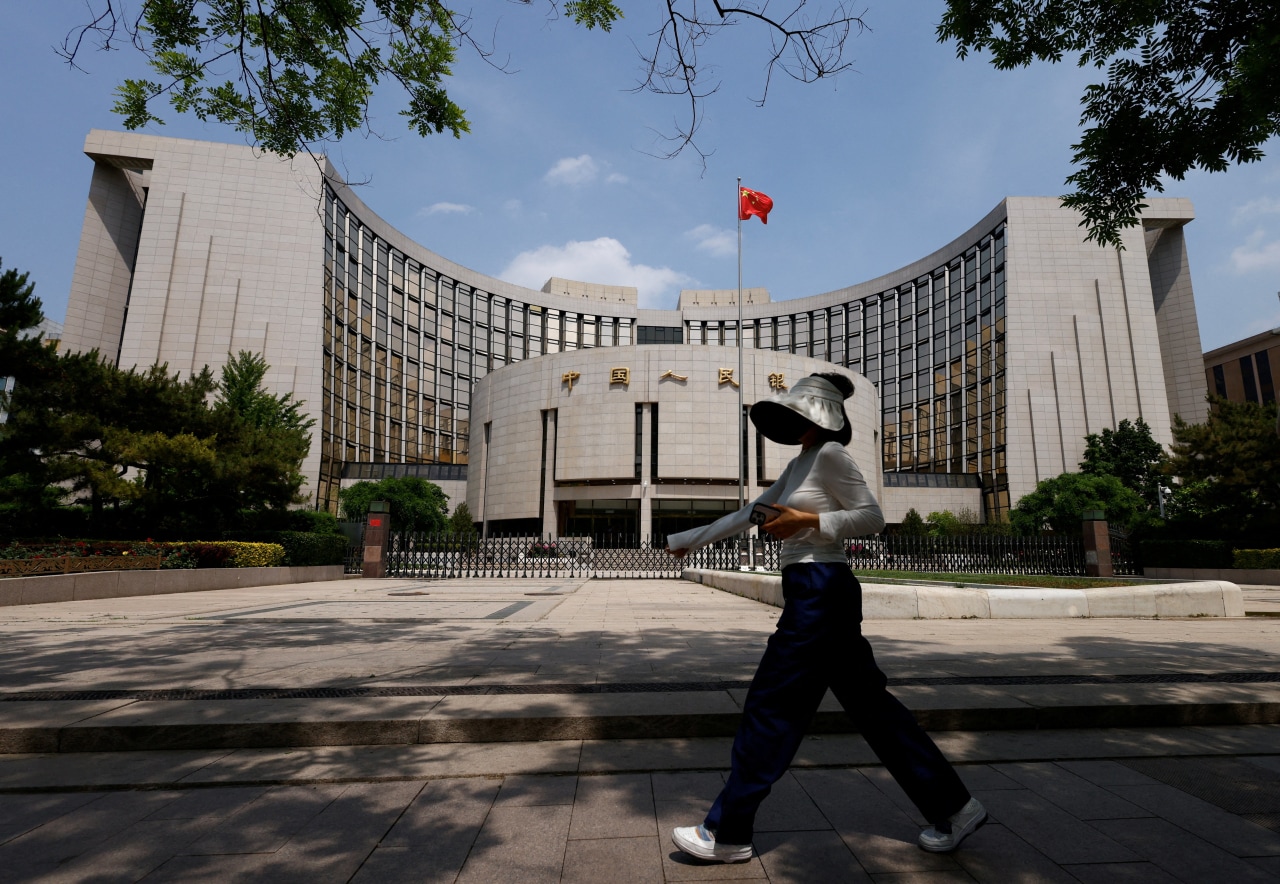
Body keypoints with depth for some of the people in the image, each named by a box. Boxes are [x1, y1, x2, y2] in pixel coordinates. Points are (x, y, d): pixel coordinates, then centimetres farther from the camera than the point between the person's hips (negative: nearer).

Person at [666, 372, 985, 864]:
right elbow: (750, 513, 20)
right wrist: (693, 539, 22)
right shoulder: (799, 464, 17)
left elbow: (872, 517, -13)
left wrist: (807, 520, -19)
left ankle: (727, 833, 11)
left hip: (820, 592, -10)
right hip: (810, 592, 10)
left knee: (770, 708, -2)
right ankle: (953, 808, 28)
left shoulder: (830, 454, -10)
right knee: (869, 704, 15)